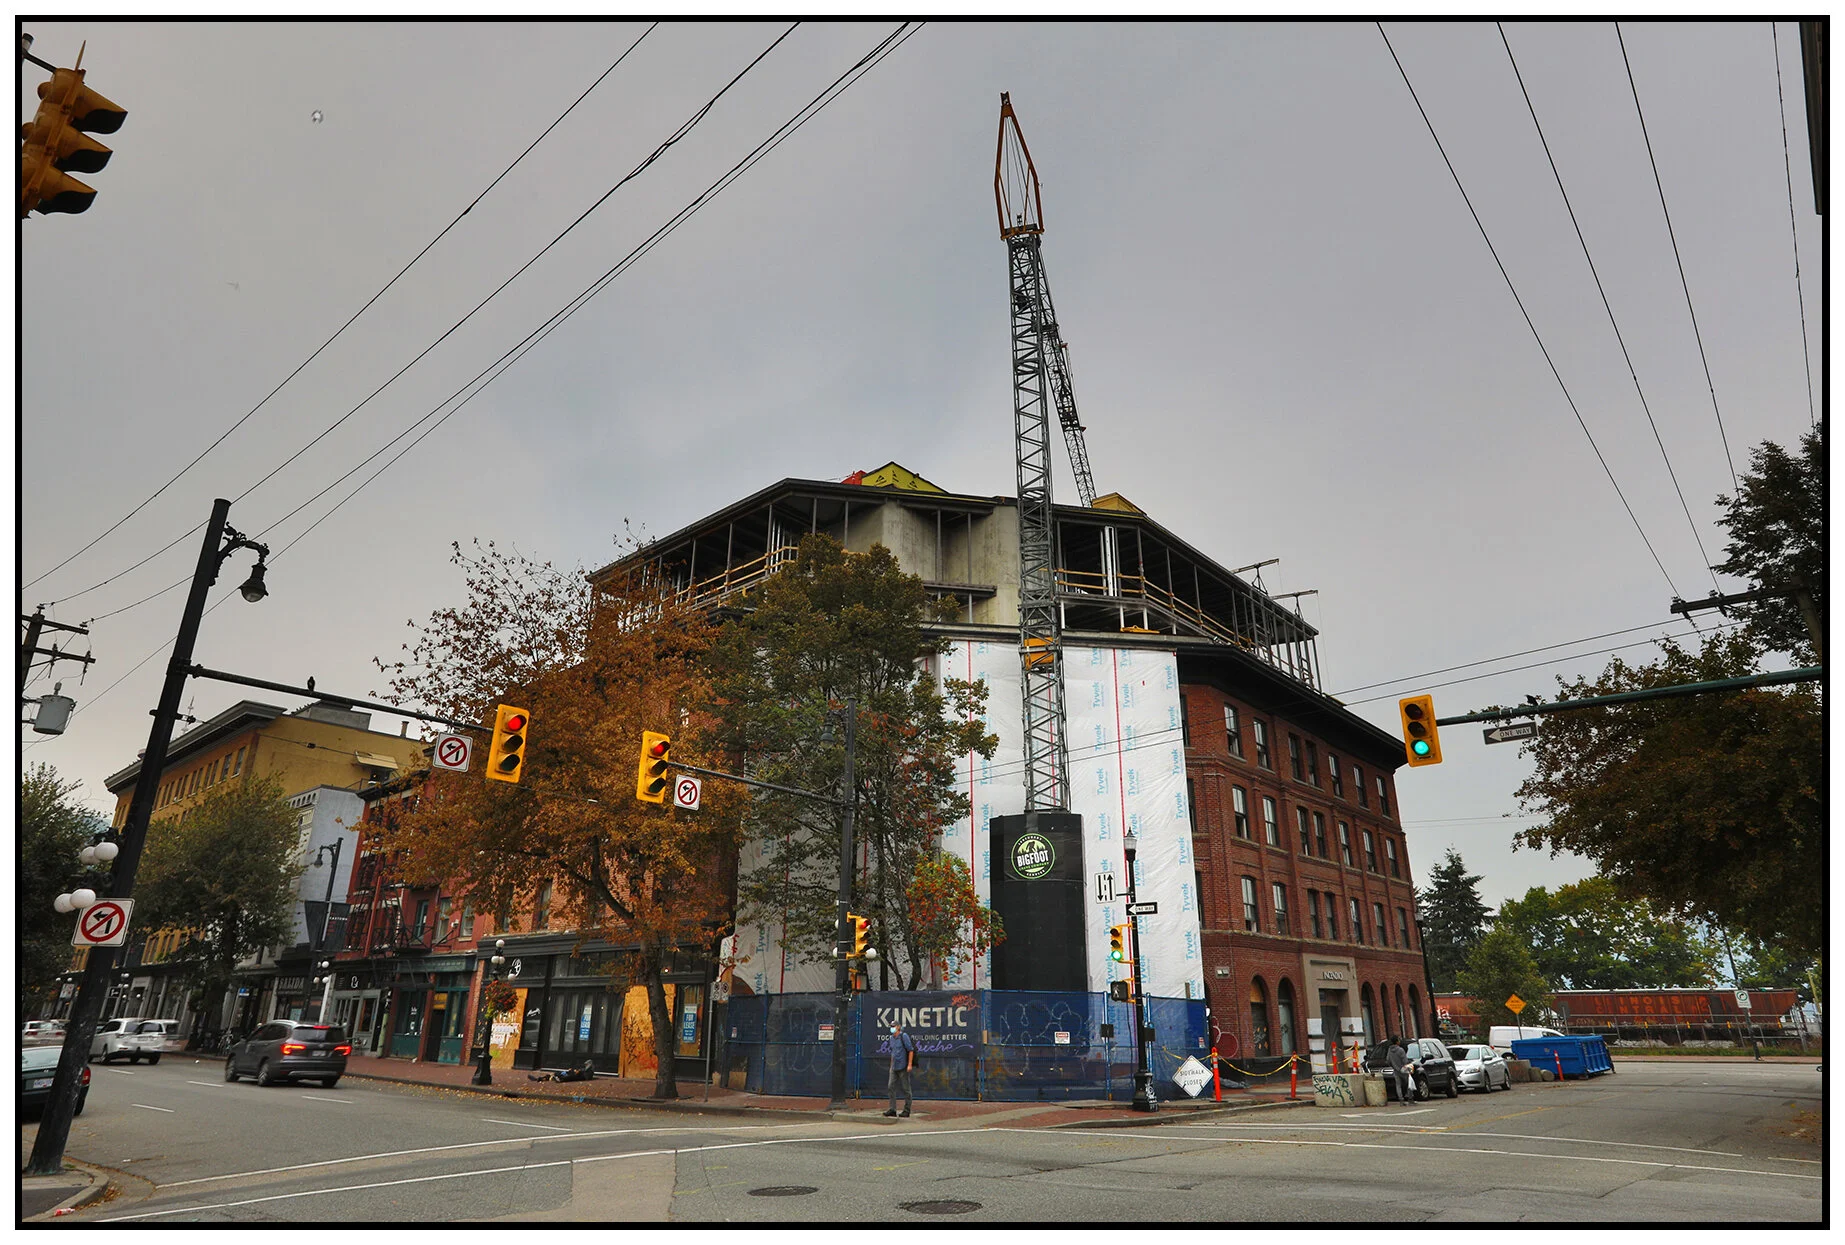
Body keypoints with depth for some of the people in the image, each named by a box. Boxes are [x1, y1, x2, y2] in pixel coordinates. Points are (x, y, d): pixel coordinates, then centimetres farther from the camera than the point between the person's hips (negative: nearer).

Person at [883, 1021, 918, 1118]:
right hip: (894, 1068, 7)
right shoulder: (891, 1038, 13)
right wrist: (891, 1065, 21)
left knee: (906, 1089, 0)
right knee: (891, 1087, 2)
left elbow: (911, 1050, -12)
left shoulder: (904, 1036, -9)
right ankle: (892, 1110, 6)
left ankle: (906, 1111, 6)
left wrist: (910, 1064, -17)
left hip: (903, 1067, -7)